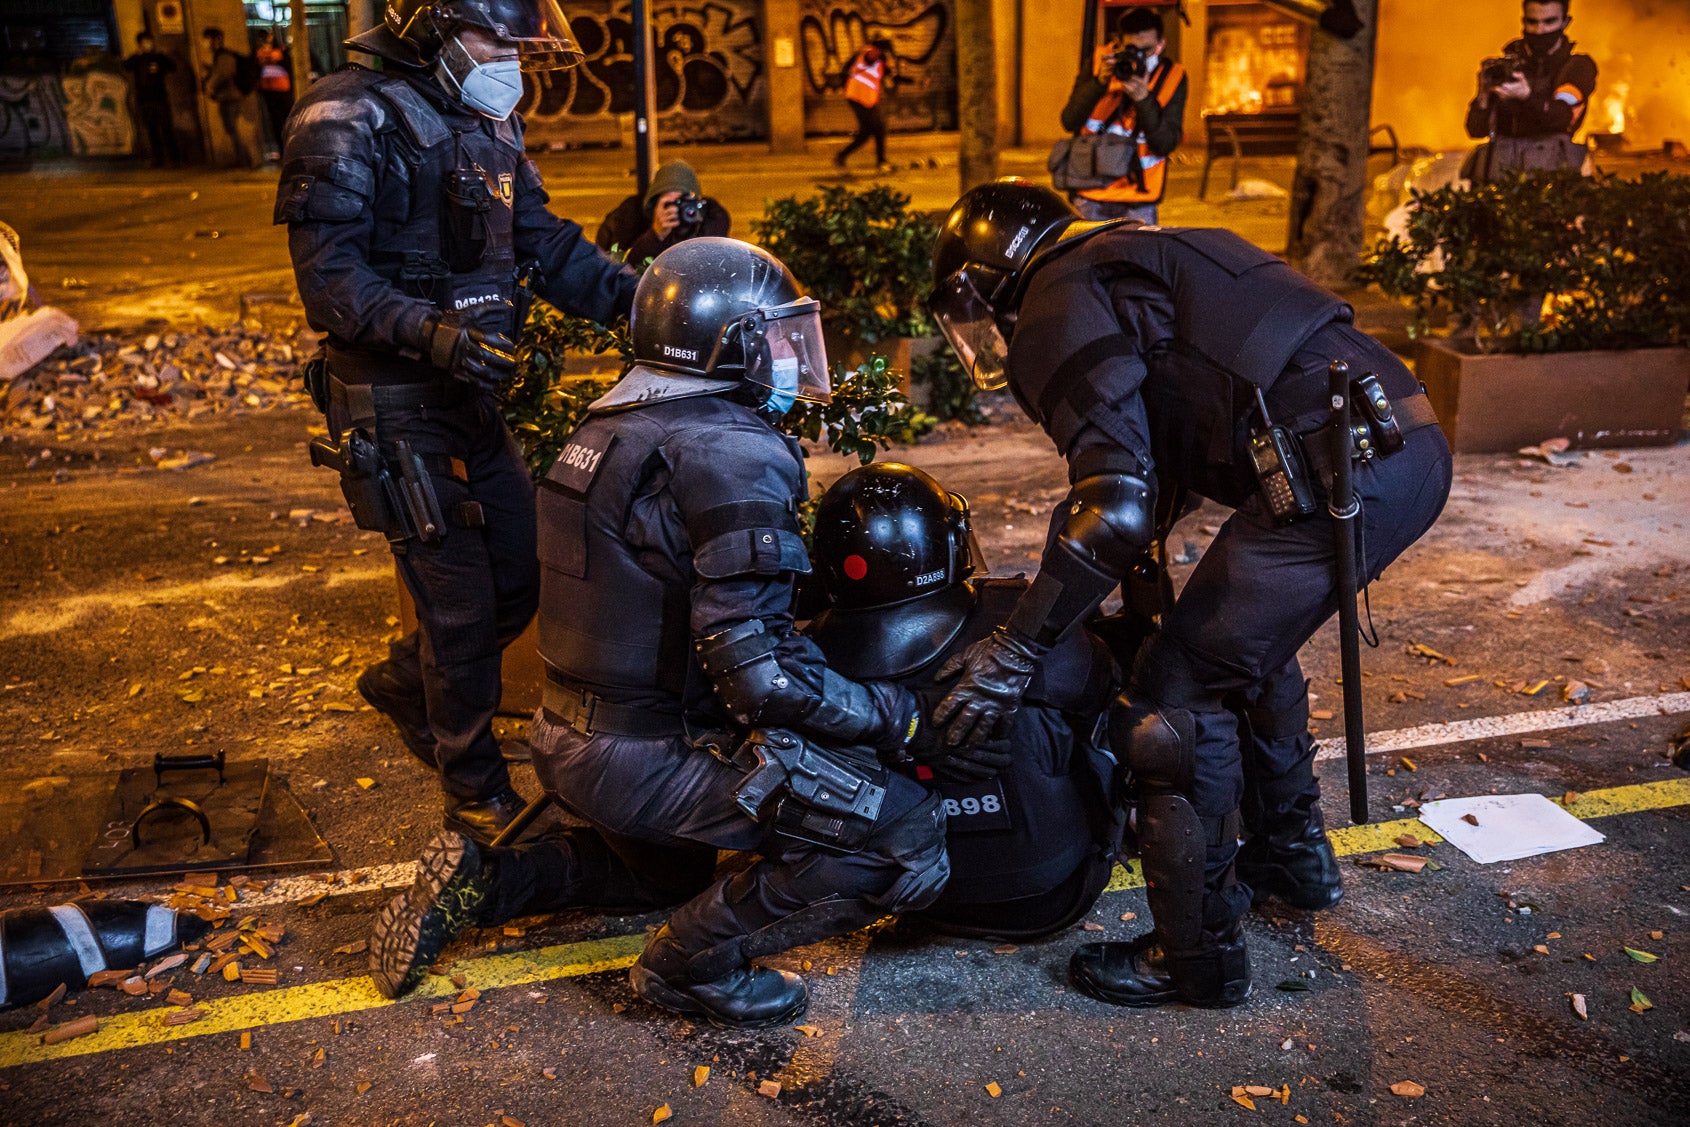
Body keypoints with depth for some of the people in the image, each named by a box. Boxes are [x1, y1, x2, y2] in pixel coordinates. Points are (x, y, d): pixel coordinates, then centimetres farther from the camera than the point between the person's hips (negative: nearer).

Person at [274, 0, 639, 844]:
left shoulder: (488, 126, 12)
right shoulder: (350, 123, -14)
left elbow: (546, 243, 10)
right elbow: (330, 280, -21)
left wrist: (634, 293, -7)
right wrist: (432, 332, -37)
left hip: (473, 399, 8)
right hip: (398, 415, -8)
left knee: (521, 581, 15)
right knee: (461, 606, -1)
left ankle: (403, 683, 42)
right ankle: (477, 796, 19)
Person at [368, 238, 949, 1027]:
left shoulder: (610, 426, 8)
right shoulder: (731, 453, -20)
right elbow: (758, 672, -25)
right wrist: (894, 716, -11)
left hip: (566, 739, 9)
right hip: (651, 759, -9)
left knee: (667, 874, 38)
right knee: (908, 839, -10)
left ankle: (483, 876, 21)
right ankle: (694, 962, -1)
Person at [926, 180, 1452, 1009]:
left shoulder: (1057, 307, -2)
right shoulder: (1135, 265, 29)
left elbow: (1116, 509, -14)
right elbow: (1153, 468, 35)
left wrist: (1012, 654, -6)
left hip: (1339, 471, -10)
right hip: (1416, 443, 10)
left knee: (1179, 695, -1)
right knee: (1247, 647, 27)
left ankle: (1198, 955, 11)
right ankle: (1293, 854, 43)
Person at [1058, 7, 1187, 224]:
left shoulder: (1171, 77, -2)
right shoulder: (1099, 62, -1)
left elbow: (1165, 145, -10)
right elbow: (1069, 122, -7)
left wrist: (1143, 99, -23)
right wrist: (1099, 82, -20)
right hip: (1090, 193, 1)